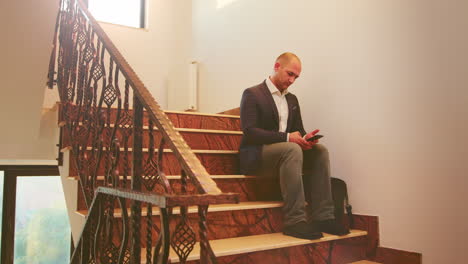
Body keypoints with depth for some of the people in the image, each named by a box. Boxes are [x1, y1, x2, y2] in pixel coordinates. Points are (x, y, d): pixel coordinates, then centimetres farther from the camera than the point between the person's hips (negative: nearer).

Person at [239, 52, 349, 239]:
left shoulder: (292, 99, 20)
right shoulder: (252, 94, -3)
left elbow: (299, 130, 18)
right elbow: (249, 131, -15)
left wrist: (305, 138, -8)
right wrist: (286, 137, -24)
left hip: (285, 152, 7)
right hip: (255, 157, -7)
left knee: (320, 150, -16)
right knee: (292, 149, -34)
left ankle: (322, 217, -17)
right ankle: (295, 221, -33)